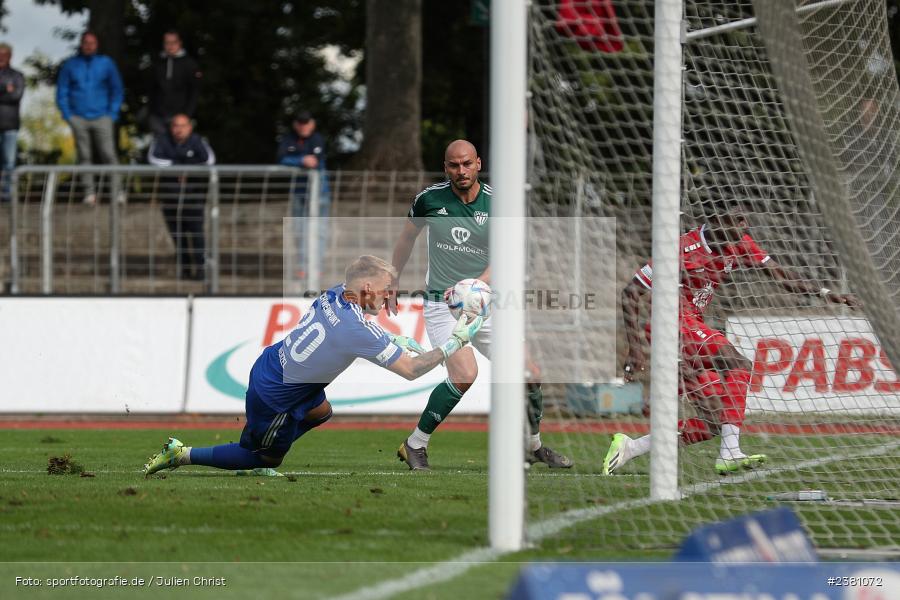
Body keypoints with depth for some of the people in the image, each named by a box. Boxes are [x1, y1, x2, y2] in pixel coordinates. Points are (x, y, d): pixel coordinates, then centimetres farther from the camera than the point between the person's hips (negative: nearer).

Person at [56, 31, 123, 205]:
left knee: (108, 154, -10)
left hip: (102, 117, -1)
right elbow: (62, 91, 10)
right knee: (84, 156, -1)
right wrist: (67, 114, 0)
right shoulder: (70, 65, 8)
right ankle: (89, 192, 1)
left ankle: (116, 191, -11)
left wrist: (113, 113, 1)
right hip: (79, 118, 1)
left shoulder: (106, 63, 7)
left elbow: (116, 90, 11)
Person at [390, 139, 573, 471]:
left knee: (530, 374, -2)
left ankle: (534, 446, 23)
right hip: (442, 305, -3)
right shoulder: (430, 198, -5)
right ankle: (414, 444, -10)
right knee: (465, 374, -25)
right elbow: (407, 237, 14)